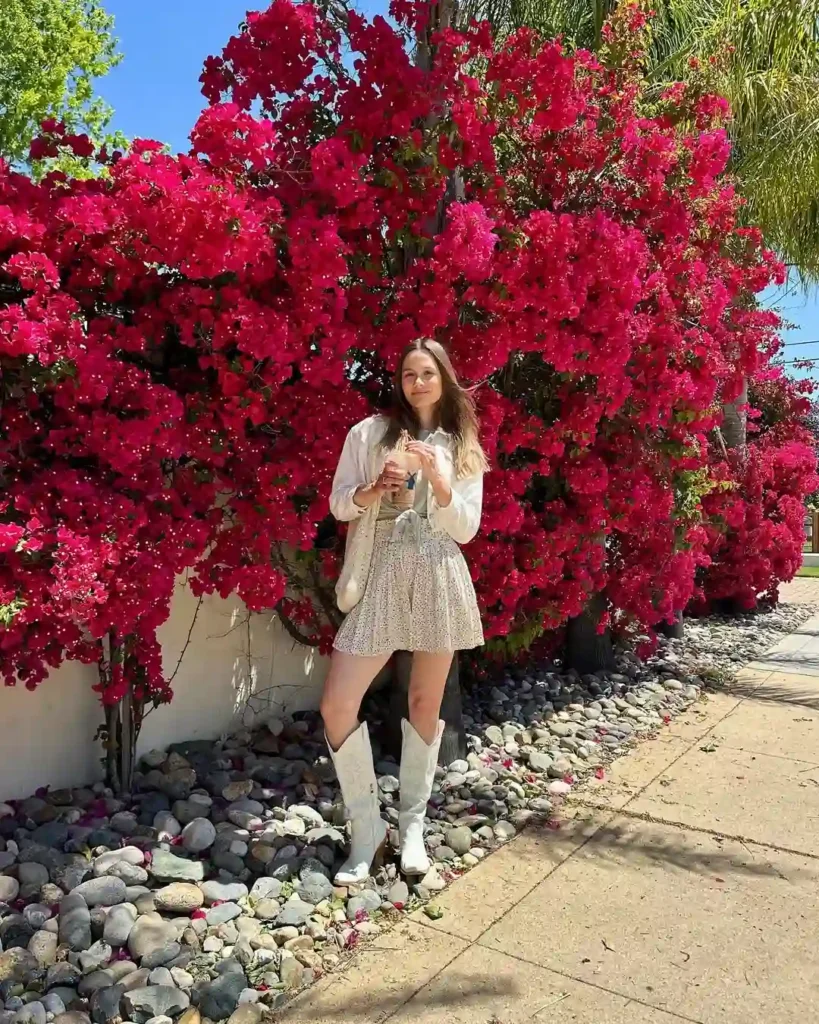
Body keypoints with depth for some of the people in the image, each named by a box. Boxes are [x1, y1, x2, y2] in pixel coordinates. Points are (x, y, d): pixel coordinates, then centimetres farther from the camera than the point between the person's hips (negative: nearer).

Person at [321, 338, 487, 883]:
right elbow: (339, 505, 7)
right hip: (380, 577, 0)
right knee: (337, 706, -8)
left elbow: (466, 529, 3)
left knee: (426, 704, 7)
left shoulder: (464, 448, 10)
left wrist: (438, 480, -12)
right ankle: (367, 828, 10)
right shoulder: (368, 433, 8)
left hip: (439, 577, 0)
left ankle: (413, 826, 25)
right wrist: (375, 488, -13)